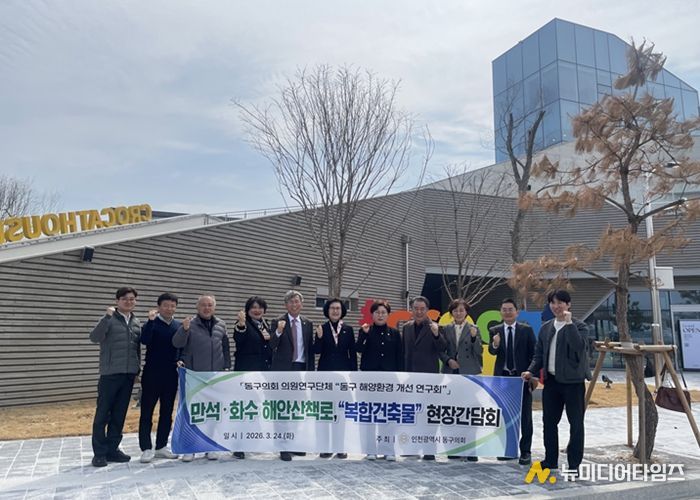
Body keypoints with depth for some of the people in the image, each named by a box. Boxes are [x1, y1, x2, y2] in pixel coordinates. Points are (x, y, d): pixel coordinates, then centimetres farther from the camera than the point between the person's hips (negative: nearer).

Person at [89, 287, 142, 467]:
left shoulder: (136, 322, 12)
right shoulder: (109, 319, -5)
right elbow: (94, 338, -20)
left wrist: (137, 369, 15)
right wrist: (107, 317, -28)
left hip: (129, 374, 5)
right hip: (110, 373, -5)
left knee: (119, 414, 10)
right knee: (102, 414, 2)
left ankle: (112, 449, 20)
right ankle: (99, 452, 10)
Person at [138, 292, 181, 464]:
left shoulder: (178, 326, 7)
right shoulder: (152, 323, -5)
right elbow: (144, 340, -24)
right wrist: (151, 320, -30)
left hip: (171, 375, 4)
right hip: (152, 374, -4)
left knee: (167, 412, 10)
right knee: (147, 412, 1)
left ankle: (161, 447, 21)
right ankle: (147, 448, 9)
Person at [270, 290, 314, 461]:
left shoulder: (308, 324, 8)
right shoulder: (278, 322, -3)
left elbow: (310, 349, 10)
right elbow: (272, 346, -13)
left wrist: (311, 371, 6)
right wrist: (278, 332, -31)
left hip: (301, 369, 4)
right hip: (283, 369, -4)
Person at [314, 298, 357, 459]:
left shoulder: (348, 330, 4)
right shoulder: (322, 328, 1)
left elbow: (353, 353, 4)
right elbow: (317, 351, -6)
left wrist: (354, 374, 1)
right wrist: (319, 337, -23)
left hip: (343, 373, 1)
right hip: (326, 373, -1)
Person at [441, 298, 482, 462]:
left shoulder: (473, 329, 3)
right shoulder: (446, 329, 8)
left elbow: (479, 352, -2)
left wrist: (474, 337, -18)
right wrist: (448, 360, -9)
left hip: (469, 373, -2)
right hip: (451, 373, 2)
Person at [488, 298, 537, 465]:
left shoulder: (526, 330, -1)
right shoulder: (495, 331, 3)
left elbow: (533, 353, -1)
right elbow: (492, 351, -9)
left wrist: (534, 375, -6)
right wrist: (495, 345, -32)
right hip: (502, 377, 2)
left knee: (524, 416, 3)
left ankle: (525, 451, 10)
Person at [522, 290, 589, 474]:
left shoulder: (579, 326, -6)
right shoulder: (546, 327, 10)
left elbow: (579, 346, -24)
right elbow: (539, 353, 13)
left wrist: (569, 323, -24)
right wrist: (531, 370, 0)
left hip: (573, 381, -5)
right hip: (551, 381, 5)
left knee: (576, 424, 3)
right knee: (549, 421, 12)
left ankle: (574, 464, 13)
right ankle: (551, 460, 24)